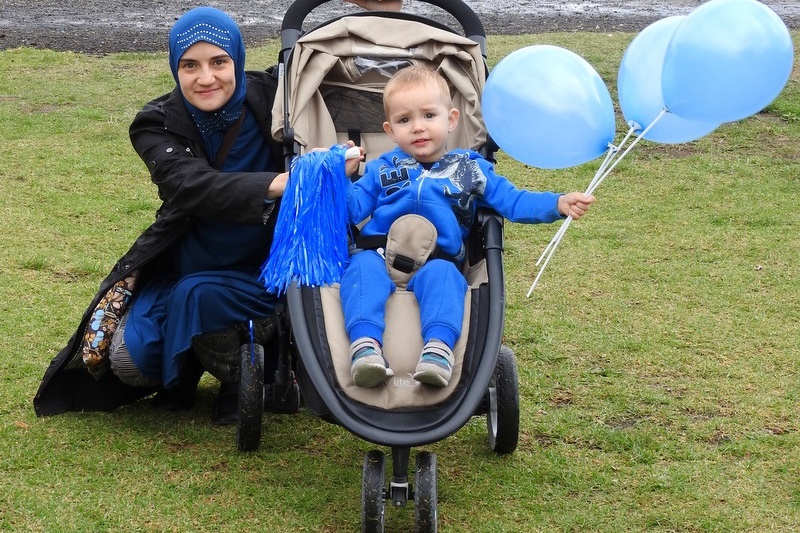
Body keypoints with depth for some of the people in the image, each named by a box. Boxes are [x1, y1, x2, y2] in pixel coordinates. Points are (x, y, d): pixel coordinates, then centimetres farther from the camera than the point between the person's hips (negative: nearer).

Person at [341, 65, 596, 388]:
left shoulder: (470, 168, 20)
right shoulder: (383, 170, 22)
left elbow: (512, 201, 16)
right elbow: (352, 209, 16)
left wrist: (559, 204, 1)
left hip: (436, 262, -1)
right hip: (380, 255, 1)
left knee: (442, 275, -35)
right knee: (363, 267, -33)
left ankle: (439, 349, -55)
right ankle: (366, 345, -51)